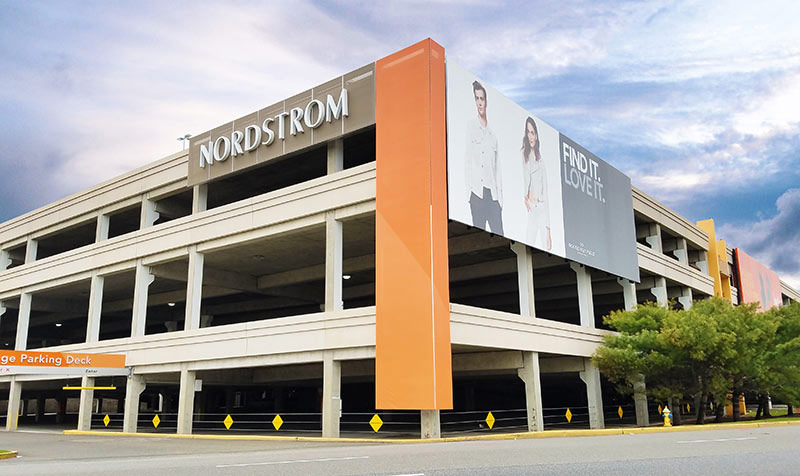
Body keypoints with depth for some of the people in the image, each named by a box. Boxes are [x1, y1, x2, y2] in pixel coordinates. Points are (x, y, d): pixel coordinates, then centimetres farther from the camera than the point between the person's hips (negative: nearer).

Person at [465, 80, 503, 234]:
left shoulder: (492, 135, 16)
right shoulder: (471, 125, 5)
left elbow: (497, 167, 16)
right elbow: (468, 159, 0)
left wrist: (500, 196, 9)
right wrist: (469, 189, -8)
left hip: (493, 193, 4)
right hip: (476, 191, -4)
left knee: (499, 235, -3)